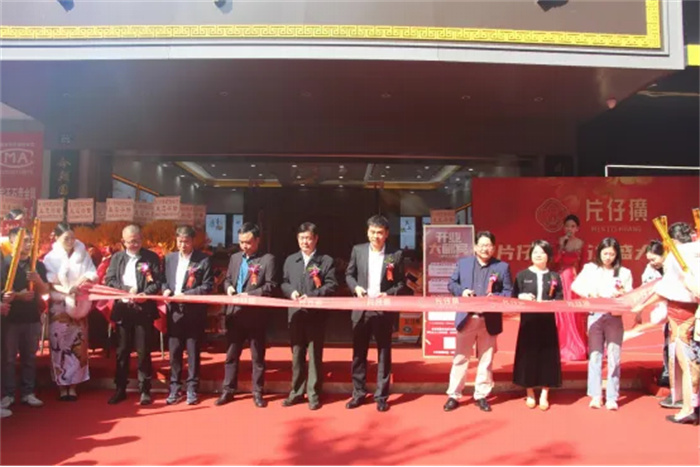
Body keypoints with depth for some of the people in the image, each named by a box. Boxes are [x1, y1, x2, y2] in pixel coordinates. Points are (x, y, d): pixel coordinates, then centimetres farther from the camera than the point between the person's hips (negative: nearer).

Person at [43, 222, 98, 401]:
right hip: (59, 306, -1)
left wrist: (79, 284, -22)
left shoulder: (83, 254, 3)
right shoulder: (50, 258, -1)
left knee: (77, 344, 3)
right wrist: (67, 291, -26)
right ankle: (62, 386, 8)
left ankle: (72, 385, 11)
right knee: (60, 344, 0)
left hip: (79, 305, 1)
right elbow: (50, 283, -8)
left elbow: (92, 274, -2)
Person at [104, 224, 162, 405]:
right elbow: (109, 280, 0)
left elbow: (158, 282, -4)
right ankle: (120, 389, 22)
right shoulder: (117, 257, 9)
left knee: (143, 351, 3)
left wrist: (146, 293, -21)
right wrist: (126, 289, -15)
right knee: (122, 351, 10)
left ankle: (145, 390, 13)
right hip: (122, 309, 3)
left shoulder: (152, 257, 2)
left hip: (144, 309, -2)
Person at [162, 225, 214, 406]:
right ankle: (175, 388, 20)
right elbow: (163, 280, 14)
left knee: (193, 352, 5)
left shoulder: (203, 259, -4)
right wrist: (165, 289, -8)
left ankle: (192, 389, 16)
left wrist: (186, 294, -16)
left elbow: (208, 286, -8)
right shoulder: (169, 258, 10)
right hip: (174, 311, 4)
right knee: (174, 352, 9)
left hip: (194, 312, -3)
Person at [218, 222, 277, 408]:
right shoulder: (235, 258, 11)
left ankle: (257, 392, 18)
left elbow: (271, 286, -10)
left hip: (256, 315, -5)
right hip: (235, 313, 5)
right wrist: (229, 287, -4)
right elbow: (227, 279, 18)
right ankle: (228, 390, 23)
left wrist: (250, 294, -19)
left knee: (257, 356, 7)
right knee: (231, 354, 12)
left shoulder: (268, 259, -6)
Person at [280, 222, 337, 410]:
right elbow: (284, 283, 13)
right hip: (296, 313, 4)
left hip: (316, 315, -3)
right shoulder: (290, 260, 13)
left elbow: (331, 285, -7)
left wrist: (312, 295, -17)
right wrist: (291, 292, -8)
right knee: (297, 354, 11)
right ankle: (296, 392, 21)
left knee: (315, 355, 2)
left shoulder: (326, 261, 0)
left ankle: (314, 394, 11)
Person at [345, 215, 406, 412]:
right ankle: (358, 393, 22)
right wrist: (356, 287, -9)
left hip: (384, 310, -1)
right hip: (361, 309, 2)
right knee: (359, 352, 9)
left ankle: (381, 395, 17)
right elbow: (349, 274, 10)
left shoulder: (396, 255, -1)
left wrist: (389, 294, -15)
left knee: (384, 353, 7)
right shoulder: (358, 250, 4)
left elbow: (401, 282, 1)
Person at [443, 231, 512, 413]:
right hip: (466, 318, 0)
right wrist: (462, 291, -12)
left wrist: (496, 297, -20)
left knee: (486, 360, 10)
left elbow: (509, 292, -1)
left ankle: (481, 396, 24)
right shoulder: (463, 263, 5)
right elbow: (451, 284, 8)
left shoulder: (502, 267, 2)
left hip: (490, 321, 0)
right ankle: (453, 395, 15)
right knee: (460, 358, 6)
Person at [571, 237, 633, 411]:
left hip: (615, 317, 0)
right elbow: (575, 285, 2)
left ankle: (612, 397, 5)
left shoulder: (624, 272, 5)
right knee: (595, 355, 3)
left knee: (614, 357, -1)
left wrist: (622, 295, -17)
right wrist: (589, 293, -13)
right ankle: (596, 396, 8)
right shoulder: (590, 268, 6)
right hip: (595, 315, 1)